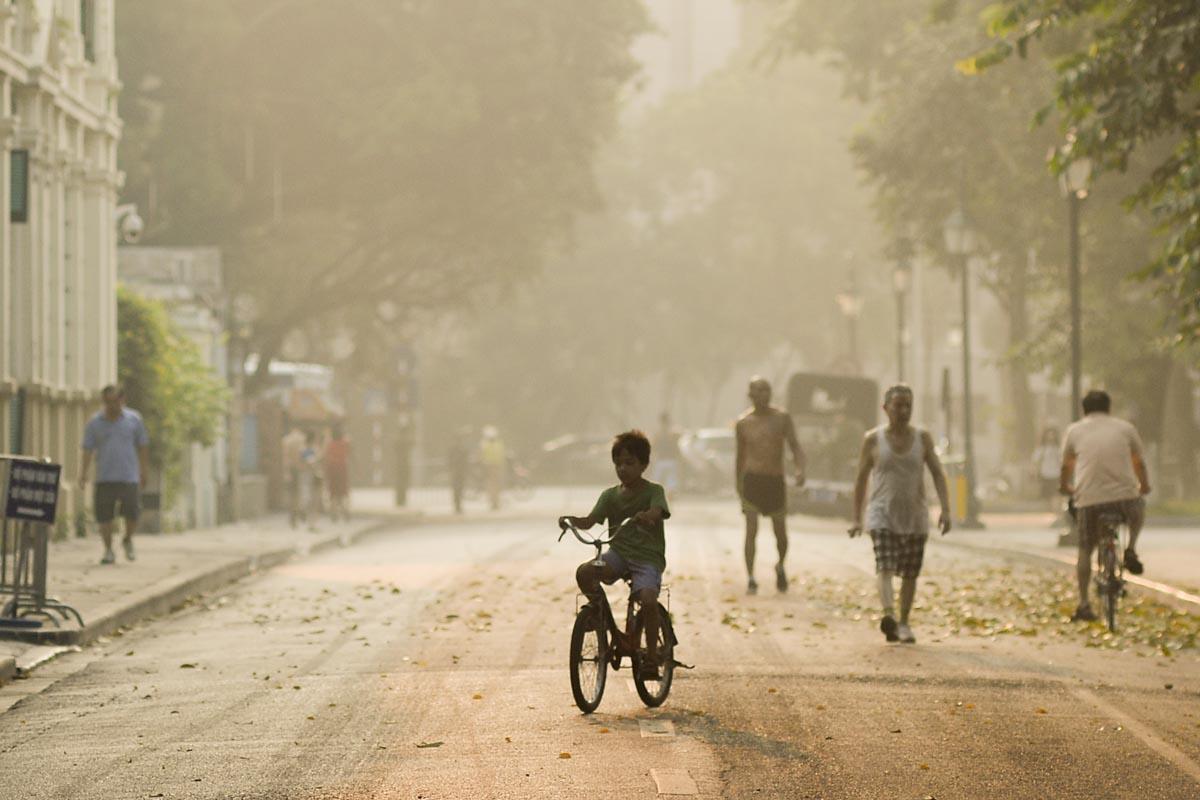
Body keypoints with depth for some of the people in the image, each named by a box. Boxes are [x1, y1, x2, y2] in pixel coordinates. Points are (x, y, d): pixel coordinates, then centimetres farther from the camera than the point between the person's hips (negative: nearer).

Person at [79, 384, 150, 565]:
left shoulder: (134, 420, 6)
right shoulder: (94, 423, 5)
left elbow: (143, 447, 12)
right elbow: (88, 449, 5)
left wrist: (144, 472, 10)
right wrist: (84, 472, -6)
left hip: (129, 477, -1)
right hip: (104, 478, 1)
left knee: (132, 514, -8)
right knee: (104, 516, -2)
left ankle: (128, 540, 21)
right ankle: (108, 550, 12)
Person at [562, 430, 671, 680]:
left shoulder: (653, 491, -1)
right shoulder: (610, 495, 9)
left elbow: (657, 512, -23)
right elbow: (590, 520, -1)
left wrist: (645, 516, -46)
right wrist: (573, 520, -24)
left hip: (648, 558, -4)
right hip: (618, 554, 4)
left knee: (648, 600, -30)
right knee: (583, 572, -26)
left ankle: (651, 657, -14)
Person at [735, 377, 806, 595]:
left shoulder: (782, 418, 1)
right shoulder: (743, 423, 2)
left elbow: (795, 447, -3)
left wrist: (800, 469, -21)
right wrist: (738, 485, 15)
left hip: (776, 481, 1)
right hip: (752, 480, -1)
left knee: (781, 533, 8)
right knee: (751, 530, -13)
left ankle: (780, 566, 36)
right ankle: (750, 578, -12)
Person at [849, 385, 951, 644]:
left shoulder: (922, 438, 5)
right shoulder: (873, 439, 1)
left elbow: (937, 473, 3)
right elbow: (861, 479, 6)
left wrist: (945, 509, -10)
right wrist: (857, 519, 4)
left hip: (915, 517, 3)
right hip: (882, 515, -2)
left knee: (910, 573, 7)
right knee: (886, 568, -19)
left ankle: (904, 624, 21)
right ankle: (888, 616, -37)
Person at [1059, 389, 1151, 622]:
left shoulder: (1074, 430, 12)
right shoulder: (1125, 428, 11)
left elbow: (1066, 467, 21)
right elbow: (1139, 463, 21)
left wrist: (1064, 487, 42)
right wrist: (1145, 486, 40)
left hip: (1088, 499, 0)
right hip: (1124, 496, 0)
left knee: (1085, 551, 13)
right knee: (1139, 507, 35)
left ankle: (1084, 604, 5)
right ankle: (1131, 551, 18)